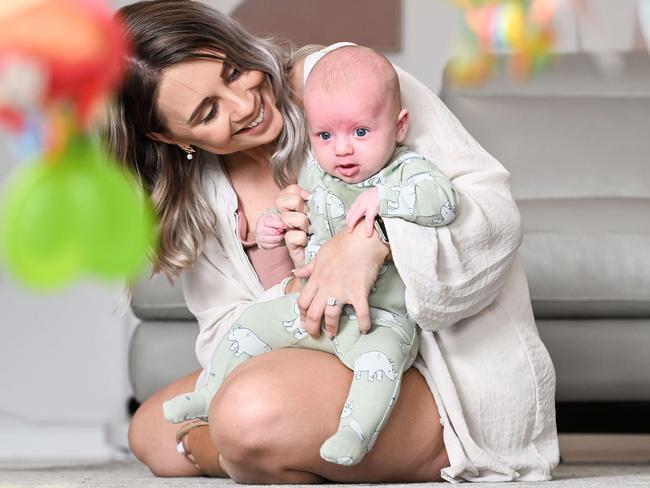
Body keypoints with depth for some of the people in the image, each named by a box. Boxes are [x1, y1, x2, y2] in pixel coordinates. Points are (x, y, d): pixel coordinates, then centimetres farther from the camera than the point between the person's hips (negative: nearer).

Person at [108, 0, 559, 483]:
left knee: (252, 413, -33)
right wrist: (301, 284, -19)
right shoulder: (196, 195, 4)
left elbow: (496, 207, -15)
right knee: (151, 430, 12)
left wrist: (374, 237, -32)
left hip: (458, 374, -7)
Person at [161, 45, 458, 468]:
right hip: (316, 304, 6)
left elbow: (442, 199, -29)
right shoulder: (315, 173, 9)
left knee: (379, 354, -35)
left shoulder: (407, 169, -9)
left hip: (384, 317, -6)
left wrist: (381, 198, -34)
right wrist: (275, 225, 9)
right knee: (255, 322, 7)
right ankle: (212, 395, 20)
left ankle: (356, 433, -36)